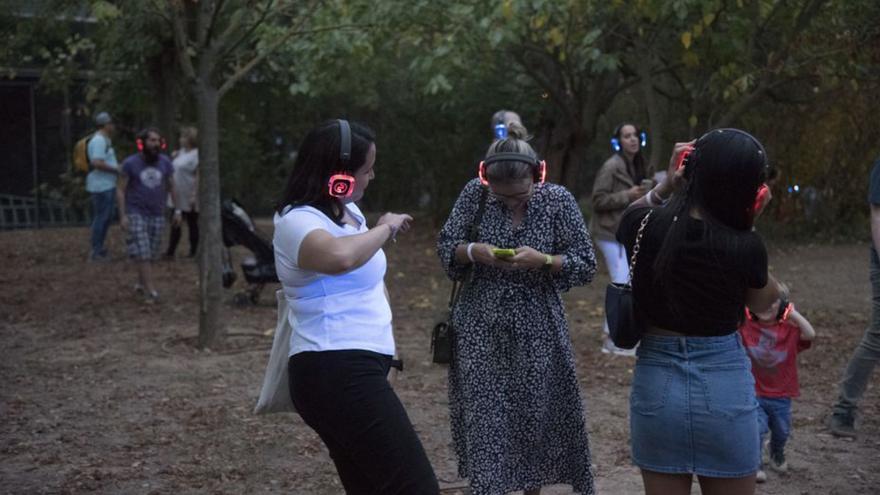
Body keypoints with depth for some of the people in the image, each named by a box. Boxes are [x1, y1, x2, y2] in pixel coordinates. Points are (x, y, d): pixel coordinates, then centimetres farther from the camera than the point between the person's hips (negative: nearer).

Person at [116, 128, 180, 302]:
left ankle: (141, 284, 26)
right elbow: (120, 190, -4)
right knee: (142, 253, -10)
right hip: (135, 214, -3)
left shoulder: (165, 162, 1)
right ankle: (151, 291, -9)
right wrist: (122, 215, -11)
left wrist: (177, 210, 8)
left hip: (157, 214, 3)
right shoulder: (130, 163, -7)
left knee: (151, 253, 6)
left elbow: (171, 187, 11)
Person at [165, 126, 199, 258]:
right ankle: (170, 251, 14)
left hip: (189, 199, -8)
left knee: (192, 225, 3)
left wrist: (194, 195, -23)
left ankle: (193, 252, 11)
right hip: (177, 196, 8)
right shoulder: (180, 152, 11)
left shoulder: (196, 154, -14)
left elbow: (198, 176, -19)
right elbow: (173, 171, 23)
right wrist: (173, 158, 4)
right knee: (175, 224, 10)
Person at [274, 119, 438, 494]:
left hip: (352, 369, 10)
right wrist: (386, 227, -22)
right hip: (337, 373, -10)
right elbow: (341, 256, -39)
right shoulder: (298, 220, -15)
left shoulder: (347, 210, 13)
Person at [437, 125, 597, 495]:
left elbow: (585, 265, -5)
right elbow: (445, 247, 2)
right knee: (484, 420, -1)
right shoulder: (475, 194, -4)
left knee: (537, 416, 10)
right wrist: (474, 251, -19)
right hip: (481, 330, 0)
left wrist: (543, 260, -23)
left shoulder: (558, 200, -7)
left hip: (536, 331, 0)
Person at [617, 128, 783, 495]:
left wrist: (663, 186, 4)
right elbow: (762, 303, 6)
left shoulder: (644, 226, -9)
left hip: (657, 382, 3)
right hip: (725, 386, -2)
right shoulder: (745, 247, -15)